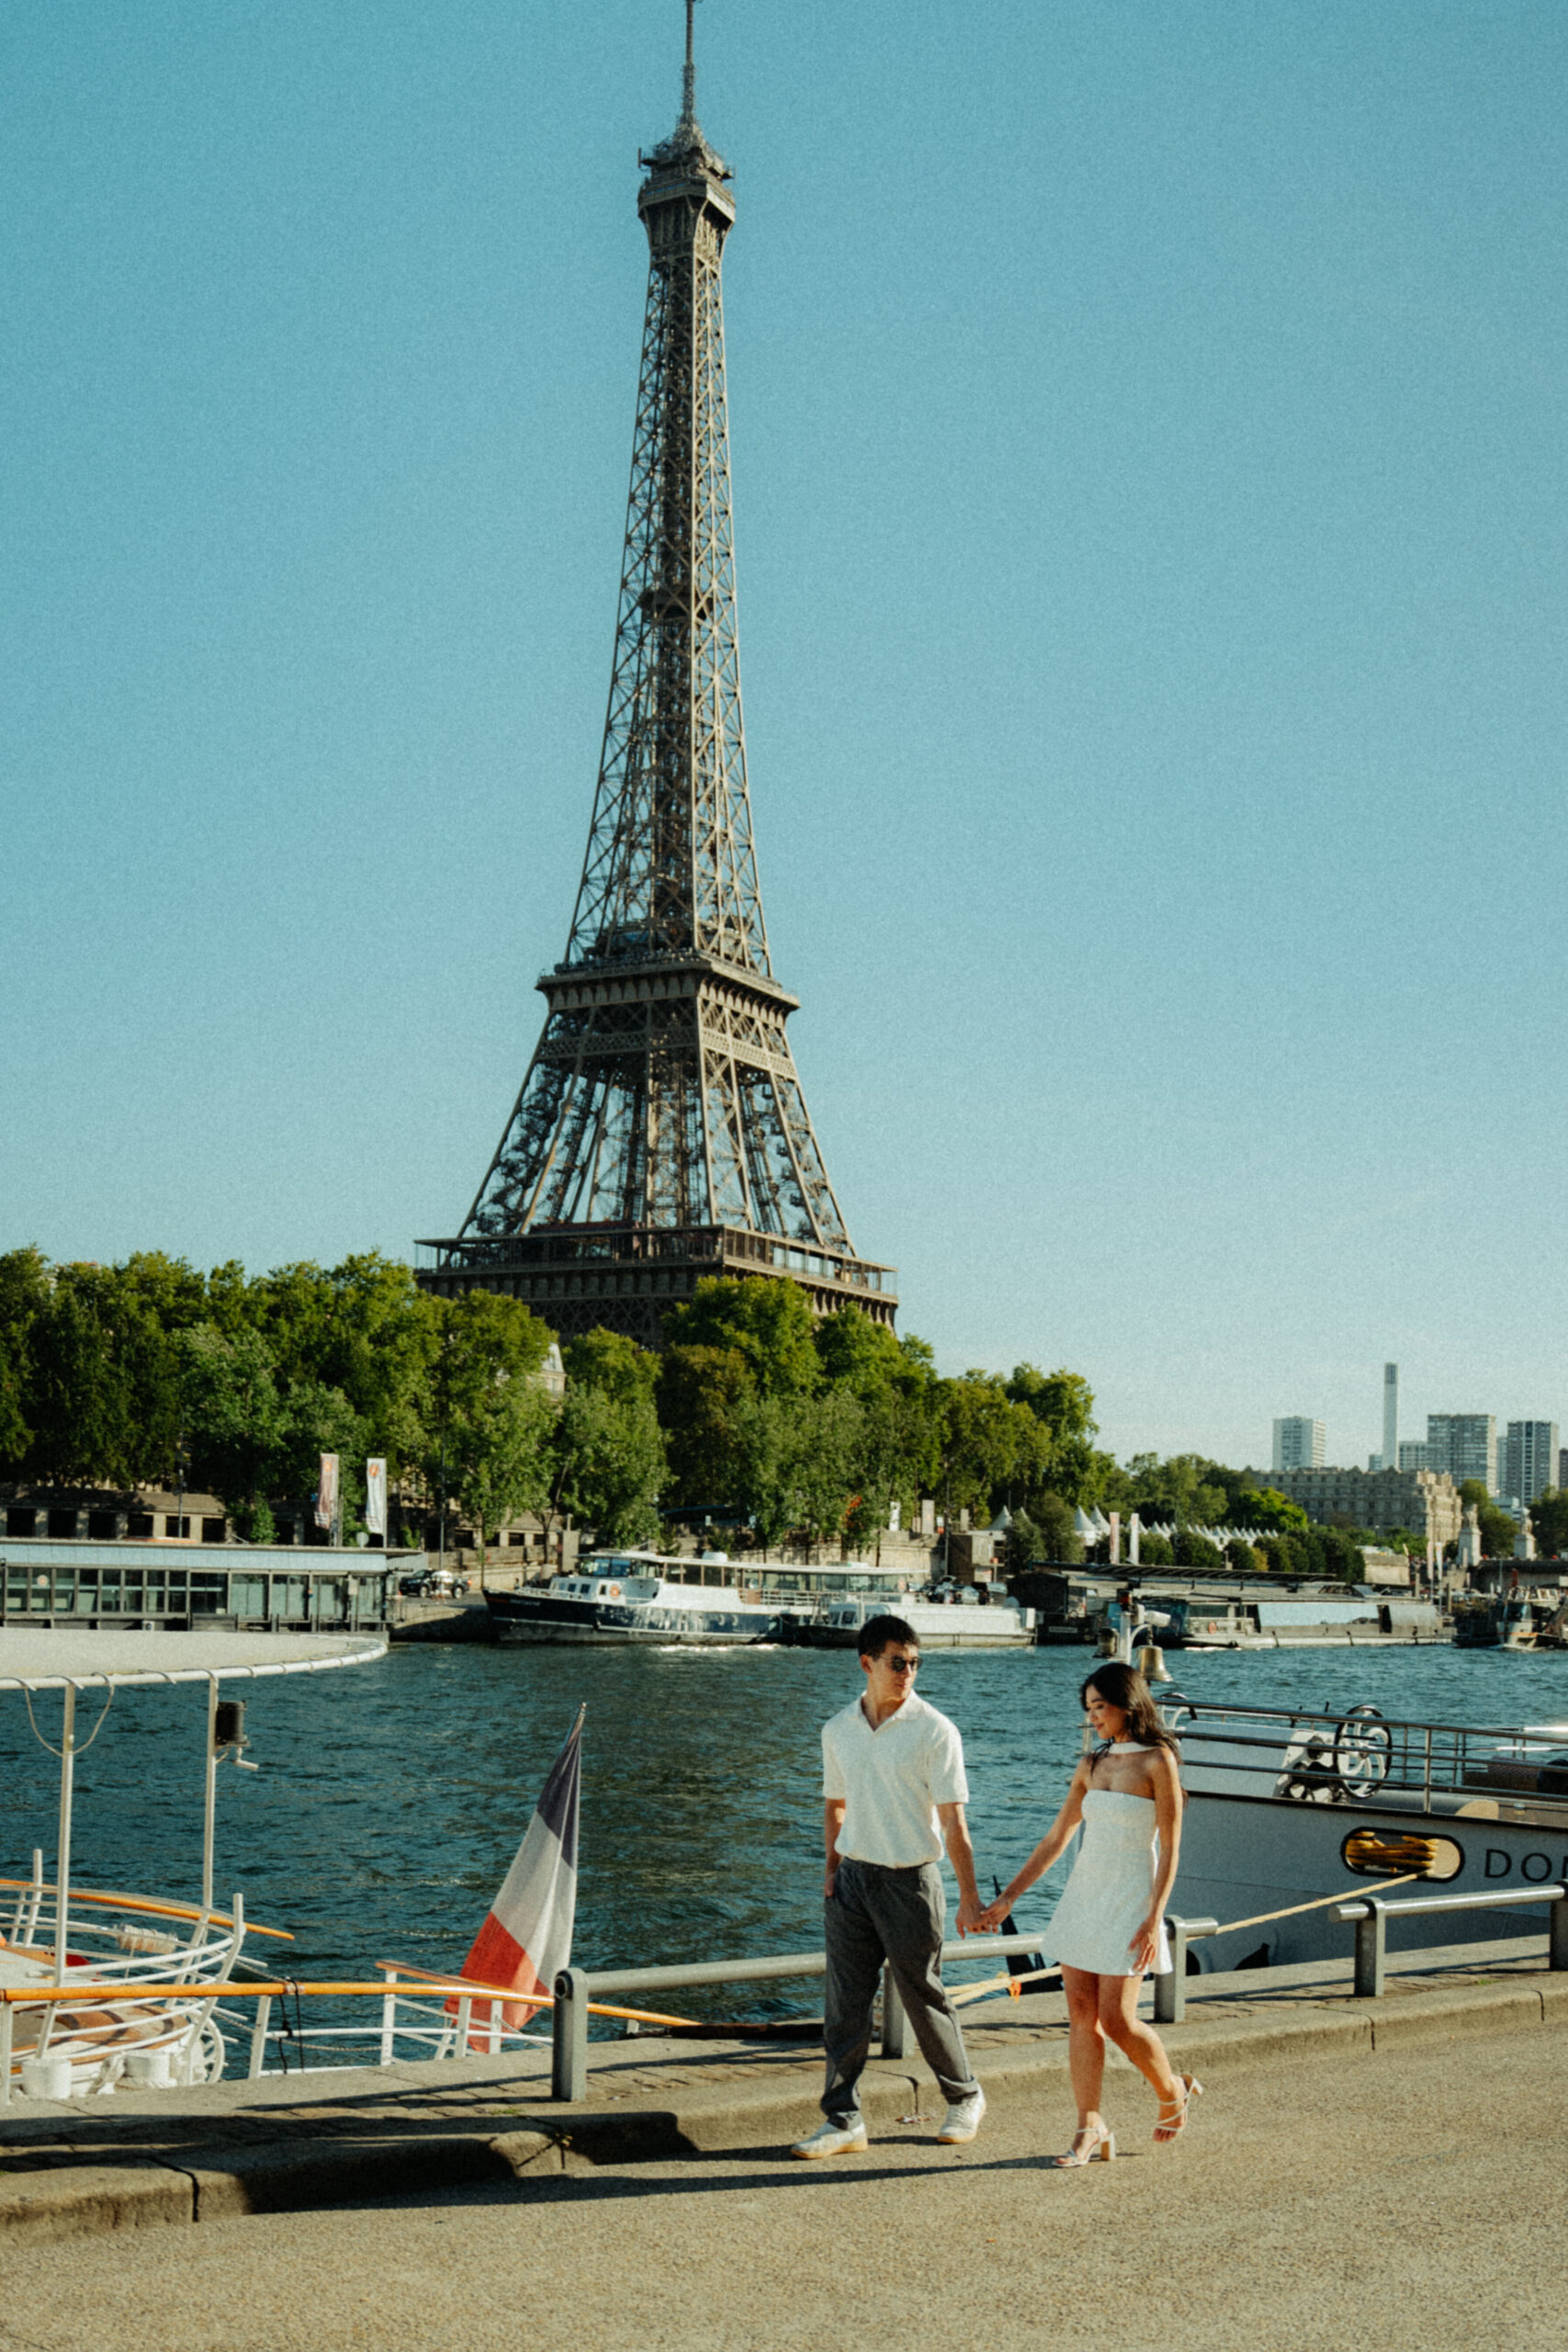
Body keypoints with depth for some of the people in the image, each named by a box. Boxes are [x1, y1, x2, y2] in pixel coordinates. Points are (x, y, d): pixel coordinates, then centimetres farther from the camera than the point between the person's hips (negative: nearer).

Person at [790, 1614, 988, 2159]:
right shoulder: (838, 1730, 5)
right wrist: (832, 1868, 8)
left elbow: (953, 1820, -10)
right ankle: (843, 2120, 10)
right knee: (845, 2004, 3)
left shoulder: (934, 1731, -9)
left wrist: (969, 1896, -13)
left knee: (924, 1998, 7)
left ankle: (964, 2098, 29)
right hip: (853, 1876, 4)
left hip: (910, 1880, -4)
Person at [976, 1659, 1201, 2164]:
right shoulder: (1092, 1766, 10)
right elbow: (1055, 1839, 13)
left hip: (1130, 1900, -6)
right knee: (1081, 2014, 1)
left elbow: (1170, 1849, -10)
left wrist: (1154, 1920, -17)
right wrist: (1007, 1899, 9)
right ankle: (1091, 2129, 6)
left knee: (1117, 2018, -7)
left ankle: (1173, 2092, 19)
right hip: (1084, 1895, 6)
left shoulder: (1158, 1761, -7)